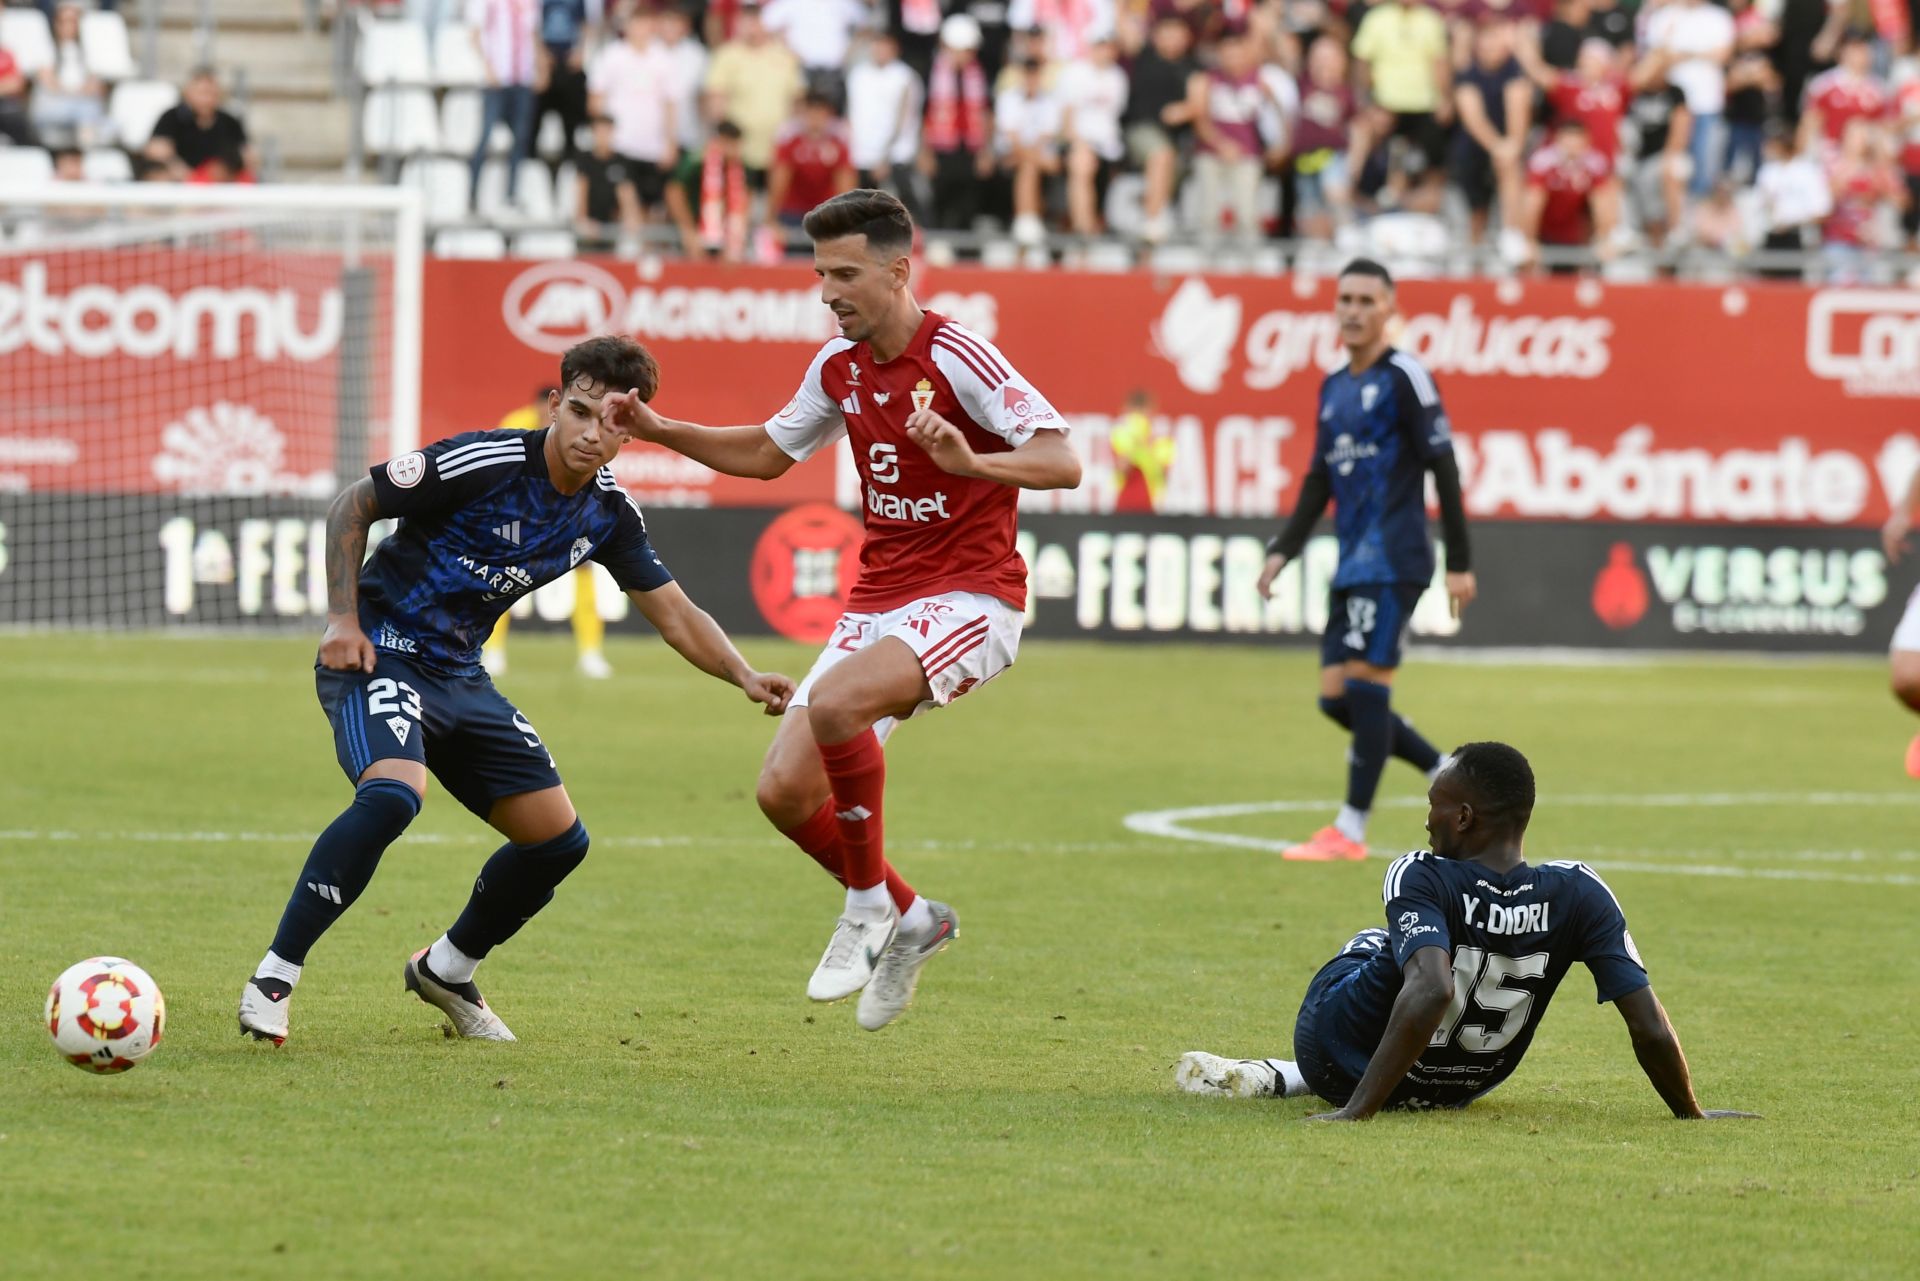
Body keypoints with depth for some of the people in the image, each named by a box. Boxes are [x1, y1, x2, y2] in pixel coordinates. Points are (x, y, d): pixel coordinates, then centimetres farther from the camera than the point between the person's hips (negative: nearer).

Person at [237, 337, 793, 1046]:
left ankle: (446, 969, 27)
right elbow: (352, 505, -9)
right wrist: (343, 620, -16)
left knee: (558, 839, 3)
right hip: (381, 652, -7)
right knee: (394, 794, -34)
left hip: (460, 675, 7)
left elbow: (674, 614, 9)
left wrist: (746, 677, -7)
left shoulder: (610, 512, 1)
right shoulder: (481, 463, -19)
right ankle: (272, 980, -26)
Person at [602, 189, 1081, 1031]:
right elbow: (768, 453, 25)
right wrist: (659, 430, 14)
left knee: (835, 703, -34)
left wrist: (970, 461, -37)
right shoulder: (838, 367, 8)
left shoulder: (956, 358, -14)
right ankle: (907, 919, 20)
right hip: (878, 602, 8)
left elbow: (1061, 461, -20)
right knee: (784, 790, -4)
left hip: (970, 597, -8)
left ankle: (870, 904, -13)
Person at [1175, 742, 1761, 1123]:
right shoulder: (1580, 896, -20)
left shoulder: (1421, 880, -29)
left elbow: (1428, 993, -44)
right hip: (1462, 1086, 3)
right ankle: (1278, 1079, 35)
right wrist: (1691, 1113, -4)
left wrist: (1356, 1111, -42)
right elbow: (1650, 1029, -20)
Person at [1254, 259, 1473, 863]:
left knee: (1364, 683, -11)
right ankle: (1452, 779, 18)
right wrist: (1282, 551, 13)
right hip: (1352, 563, 8)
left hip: (1391, 559, -8)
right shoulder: (1334, 387, 18)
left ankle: (1351, 831, -8)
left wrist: (1458, 563, -10)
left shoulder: (1403, 377, -6)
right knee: (1336, 698, 5)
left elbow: (1443, 469, -8)